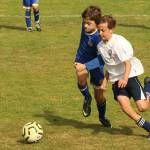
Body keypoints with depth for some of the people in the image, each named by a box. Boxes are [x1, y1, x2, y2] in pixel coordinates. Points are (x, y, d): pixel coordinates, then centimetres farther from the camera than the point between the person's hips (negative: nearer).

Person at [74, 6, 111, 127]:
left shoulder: (98, 38, -33)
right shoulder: (85, 27, -16)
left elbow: (101, 59, -33)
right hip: (82, 59, 3)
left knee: (99, 94, 9)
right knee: (81, 78, -31)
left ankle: (102, 117, 37)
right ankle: (87, 98, -1)